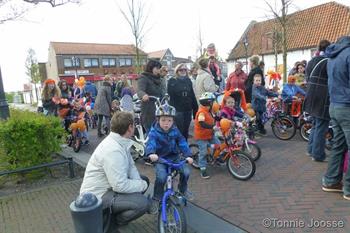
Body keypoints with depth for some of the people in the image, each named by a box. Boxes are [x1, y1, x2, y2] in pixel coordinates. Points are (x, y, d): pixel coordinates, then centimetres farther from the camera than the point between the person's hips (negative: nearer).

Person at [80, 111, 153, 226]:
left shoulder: (120, 142, 0)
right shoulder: (113, 150, -32)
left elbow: (130, 166, 5)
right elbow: (120, 186, -31)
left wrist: (140, 182, -12)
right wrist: (142, 185, -16)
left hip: (110, 185, 10)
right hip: (98, 196, -10)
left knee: (144, 179, 13)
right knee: (143, 203, -23)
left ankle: (118, 210, 19)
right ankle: (115, 220, 3)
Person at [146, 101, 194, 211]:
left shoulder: (175, 131, -4)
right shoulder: (154, 132, -16)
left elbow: (182, 143, -9)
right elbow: (150, 143, -34)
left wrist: (188, 155, -24)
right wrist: (151, 153, -56)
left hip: (174, 157, 4)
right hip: (160, 158, -3)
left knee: (186, 171, -13)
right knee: (161, 176, -28)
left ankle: (183, 188, 20)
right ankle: (157, 198, 0)